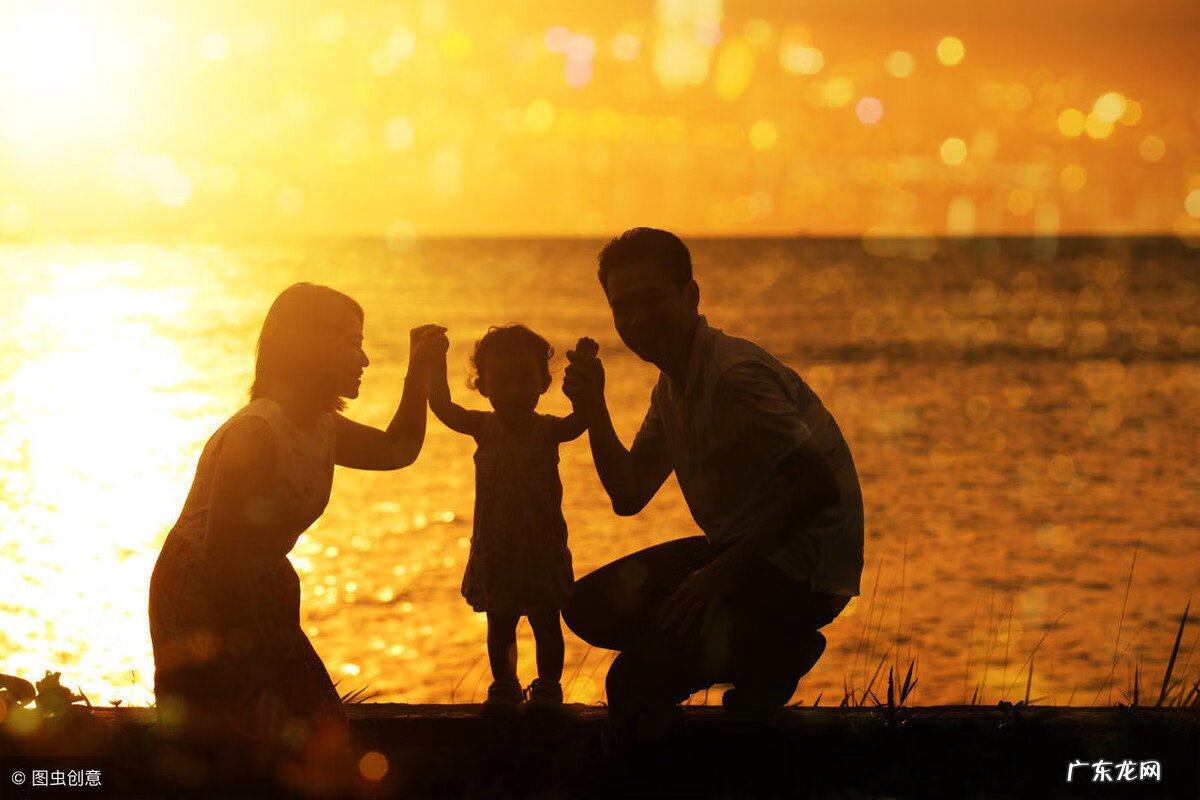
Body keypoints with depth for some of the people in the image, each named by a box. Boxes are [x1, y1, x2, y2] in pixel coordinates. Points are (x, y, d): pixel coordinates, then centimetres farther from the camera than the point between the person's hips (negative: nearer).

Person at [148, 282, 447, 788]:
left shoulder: (319, 428, 5)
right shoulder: (255, 432, -24)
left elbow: (398, 450, 21)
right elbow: (219, 552, -23)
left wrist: (419, 371, 10)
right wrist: (244, 645, -16)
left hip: (252, 597, 9)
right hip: (199, 600, -9)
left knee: (318, 735, 2)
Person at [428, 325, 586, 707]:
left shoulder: (549, 430, -8)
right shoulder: (485, 428, -4)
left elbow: (582, 417, -28)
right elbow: (443, 407, -17)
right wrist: (436, 361, -28)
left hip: (543, 549, -2)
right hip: (494, 550, 2)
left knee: (546, 623, 10)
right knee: (499, 626, 15)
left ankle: (548, 687, 24)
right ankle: (504, 686, 31)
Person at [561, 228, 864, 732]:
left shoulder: (735, 376, -22)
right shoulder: (672, 387, 10)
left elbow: (819, 486, -28)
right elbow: (629, 496, 12)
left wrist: (724, 571, -25)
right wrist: (592, 408, -1)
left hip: (801, 569, -10)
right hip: (739, 551, 10)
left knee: (636, 682, -21)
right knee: (591, 607, 9)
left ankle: (778, 657, 1)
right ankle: (758, 655, 8)